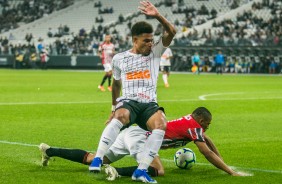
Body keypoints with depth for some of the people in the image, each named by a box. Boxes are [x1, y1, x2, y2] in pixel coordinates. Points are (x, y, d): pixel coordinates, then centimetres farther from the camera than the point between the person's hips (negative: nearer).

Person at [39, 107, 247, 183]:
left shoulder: (191, 120, 18)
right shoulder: (194, 127, -7)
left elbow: (208, 140, 33)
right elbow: (208, 153, -9)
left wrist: (222, 161, 32)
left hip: (132, 132, 9)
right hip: (139, 136, -9)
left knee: (92, 159, 14)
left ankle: (49, 151, 16)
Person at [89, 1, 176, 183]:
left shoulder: (155, 52, 11)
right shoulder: (119, 58, 13)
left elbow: (171, 32, -3)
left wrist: (158, 16, -19)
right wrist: (113, 109, 32)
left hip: (149, 104, 1)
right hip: (128, 102, -1)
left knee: (161, 124, -34)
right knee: (120, 117, -39)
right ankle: (98, 159, -38)